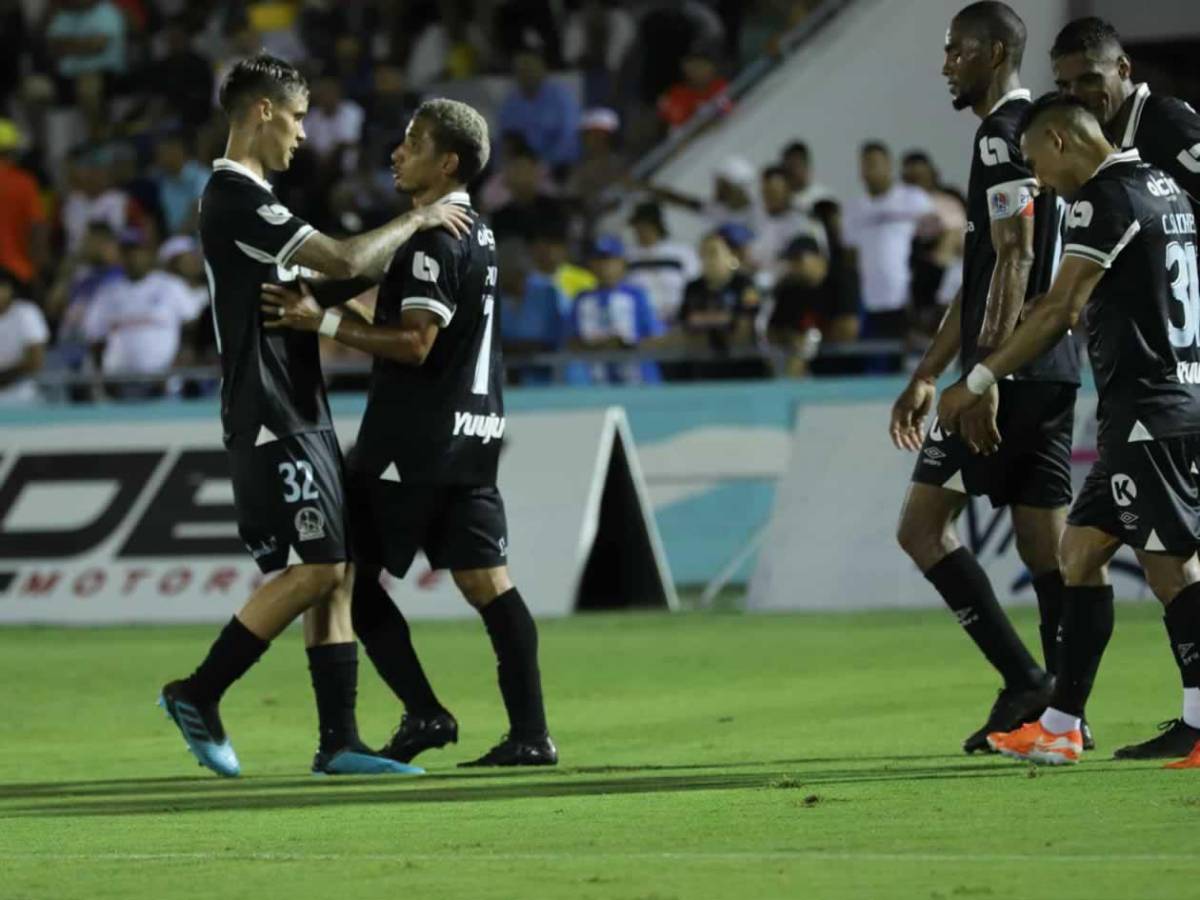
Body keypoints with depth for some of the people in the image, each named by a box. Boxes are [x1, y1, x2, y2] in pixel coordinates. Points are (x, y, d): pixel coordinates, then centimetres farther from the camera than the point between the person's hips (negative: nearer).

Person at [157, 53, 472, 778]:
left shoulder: (251, 198, 18)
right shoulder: (236, 199, -15)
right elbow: (343, 261, -21)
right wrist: (415, 222, -6)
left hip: (301, 416, 10)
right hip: (271, 419, -10)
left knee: (335, 573, 5)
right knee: (312, 569, -12)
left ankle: (339, 741, 4)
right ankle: (198, 697, -1)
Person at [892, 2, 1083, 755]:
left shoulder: (1003, 135, -11)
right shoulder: (1035, 133, 21)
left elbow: (1015, 260, -20)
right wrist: (927, 376, 27)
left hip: (1011, 373, -10)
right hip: (1053, 372, 10)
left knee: (923, 525, -5)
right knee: (1048, 547, 8)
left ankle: (1023, 679, -10)